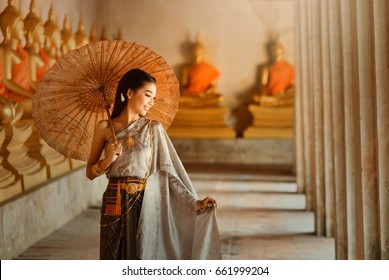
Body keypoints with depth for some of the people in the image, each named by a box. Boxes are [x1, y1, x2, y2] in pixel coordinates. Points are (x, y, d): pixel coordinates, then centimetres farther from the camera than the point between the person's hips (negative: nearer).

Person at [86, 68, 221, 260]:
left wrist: (195, 203, -8)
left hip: (146, 205, 0)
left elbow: (168, 170, -1)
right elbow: (90, 172, 6)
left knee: (143, 256, 4)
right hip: (116, 205, 0)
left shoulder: (153, 128, 4)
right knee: (115, 258, 4)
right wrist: (109, 159, -13)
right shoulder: (105, 127, 3)